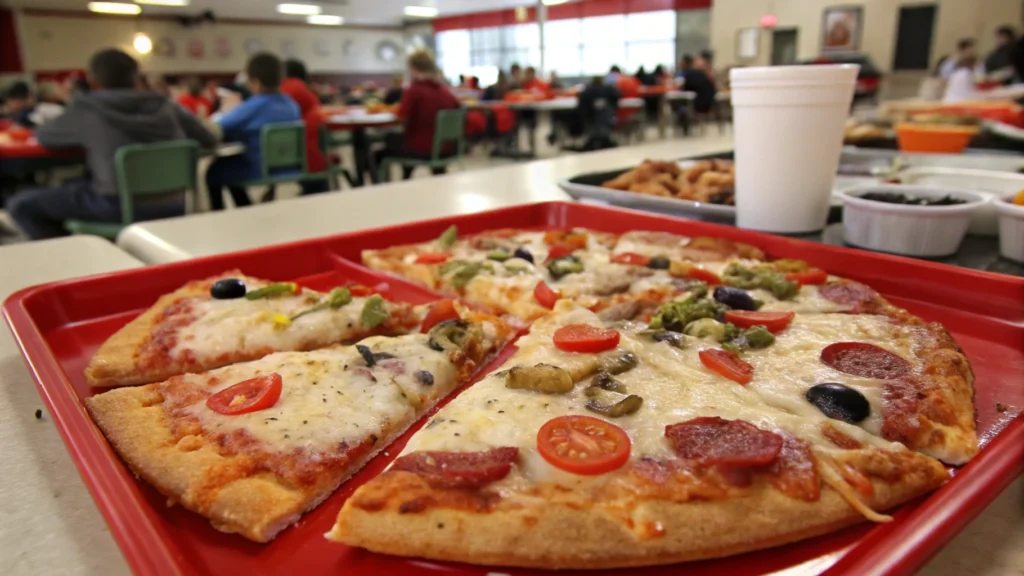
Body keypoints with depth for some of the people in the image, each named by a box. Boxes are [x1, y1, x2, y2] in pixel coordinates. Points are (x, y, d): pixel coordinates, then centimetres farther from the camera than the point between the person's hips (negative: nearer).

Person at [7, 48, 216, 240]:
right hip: (173, 206, 5)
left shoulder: (86, 110, -1)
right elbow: (209, 140, 14)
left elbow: (42, 135, 16)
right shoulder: (166, 106, 5)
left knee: (21, 204, 13)